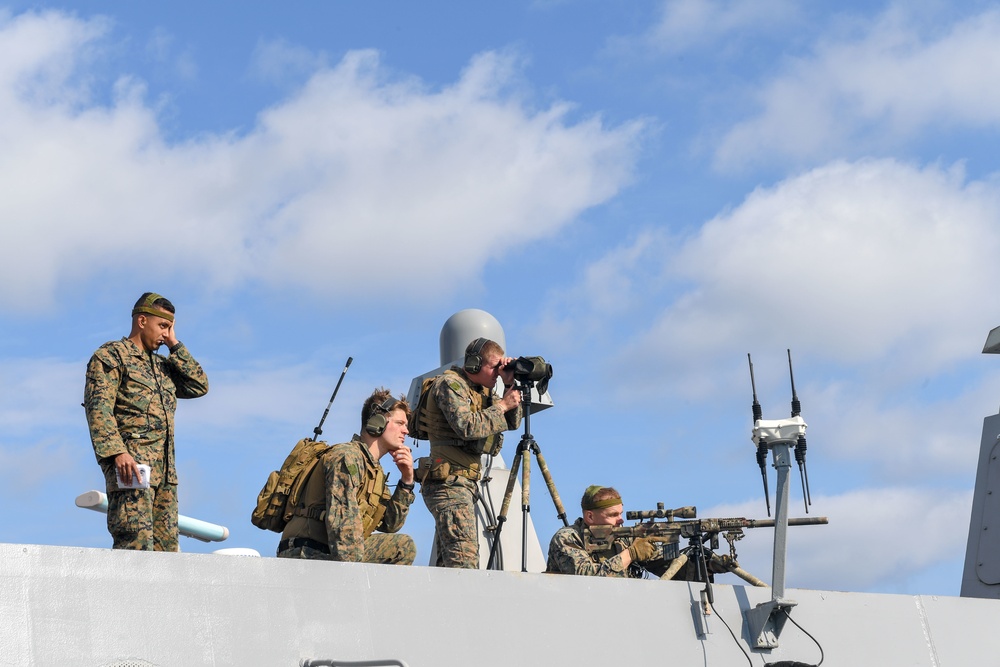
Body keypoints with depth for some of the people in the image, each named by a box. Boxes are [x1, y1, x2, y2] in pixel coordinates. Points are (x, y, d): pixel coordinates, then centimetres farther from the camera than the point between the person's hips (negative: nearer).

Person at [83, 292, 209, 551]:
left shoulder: (161, 365, 27)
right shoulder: (111, 355, 2)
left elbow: (199, 386, 18)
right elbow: (98, 406, -10)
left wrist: (175, 345, 16)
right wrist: (117, 452, -22)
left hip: (165, 470, 8)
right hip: (130, 462, -8)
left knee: (165, 545, 2)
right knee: (136, 543, -19)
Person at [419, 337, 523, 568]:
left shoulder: (482, 389, 18)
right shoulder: (450, 384, -8)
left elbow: (512, 423, 15)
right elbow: (467, 426, -22)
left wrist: (510, 386, 3)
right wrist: (502, 405, -12)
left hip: (466, 483, 10)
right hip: (448, 482, -10)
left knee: (447, 561, 8)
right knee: (465, 556, -21)